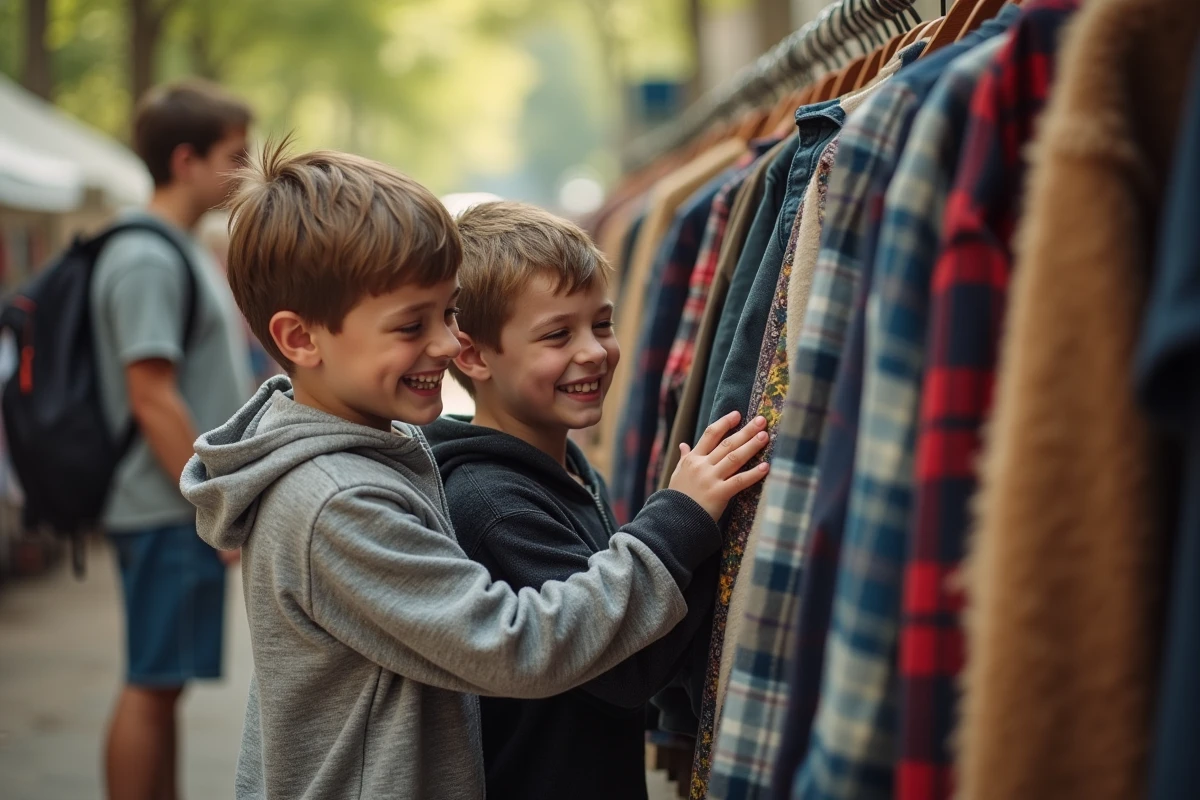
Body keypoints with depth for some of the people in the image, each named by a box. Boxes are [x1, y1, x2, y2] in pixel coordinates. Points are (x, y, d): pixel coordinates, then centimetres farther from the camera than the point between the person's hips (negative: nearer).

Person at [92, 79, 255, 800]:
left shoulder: (186, 253, 17)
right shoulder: (146, 259, -15)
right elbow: (152, 399, -20)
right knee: (151, 685, -2)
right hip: (168, 511, -10)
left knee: (165, 684, 15)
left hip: (193, 510, 10)